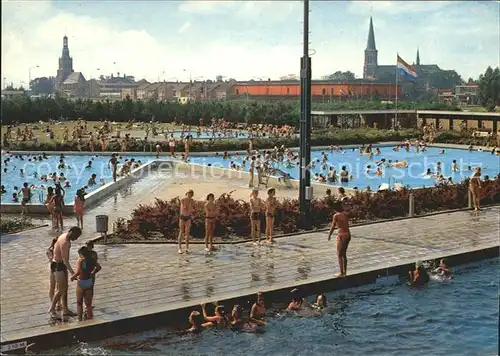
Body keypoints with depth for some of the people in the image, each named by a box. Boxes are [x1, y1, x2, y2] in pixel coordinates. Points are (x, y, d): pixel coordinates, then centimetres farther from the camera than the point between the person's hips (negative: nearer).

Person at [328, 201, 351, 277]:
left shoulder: (336, 215, -11)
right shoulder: (345, 214, 7)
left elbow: (333, 226, -8)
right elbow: (347, 224, 10)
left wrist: (329, 235, 3)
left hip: (342, 235, -7)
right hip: (348, 234, 7)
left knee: (339, 255, 3)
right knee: (344, 254, 18)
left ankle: (341, 273, 4)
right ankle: (344, 271, 24)